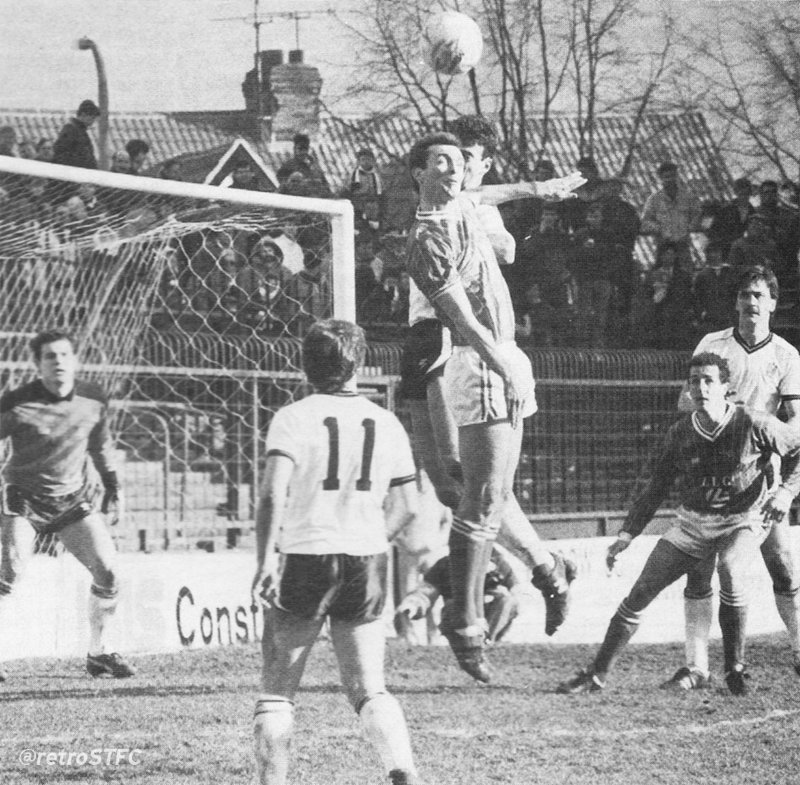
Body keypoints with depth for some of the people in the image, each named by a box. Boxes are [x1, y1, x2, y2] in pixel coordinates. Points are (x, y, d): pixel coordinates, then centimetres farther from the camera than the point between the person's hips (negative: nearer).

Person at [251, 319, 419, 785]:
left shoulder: (293, 419, -4)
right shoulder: (386, 424, 8)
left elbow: (274, 494, -17)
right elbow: (407, 507, 10)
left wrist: (267, 560, -22)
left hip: (303, 558, -3)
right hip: (367, 562, 3)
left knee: (277, 692, 6)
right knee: (370, 690, 7)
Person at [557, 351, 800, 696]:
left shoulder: (752, 425, -17)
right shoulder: (680, 434, -6)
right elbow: (656, 487, 6)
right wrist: (627, 534, -1)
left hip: (743, 520, -4)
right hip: (693, 522, 4)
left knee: (730, 571, -35)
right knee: (639, 593, -3)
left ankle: (735, 669, -16)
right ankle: (596, 675, 8)